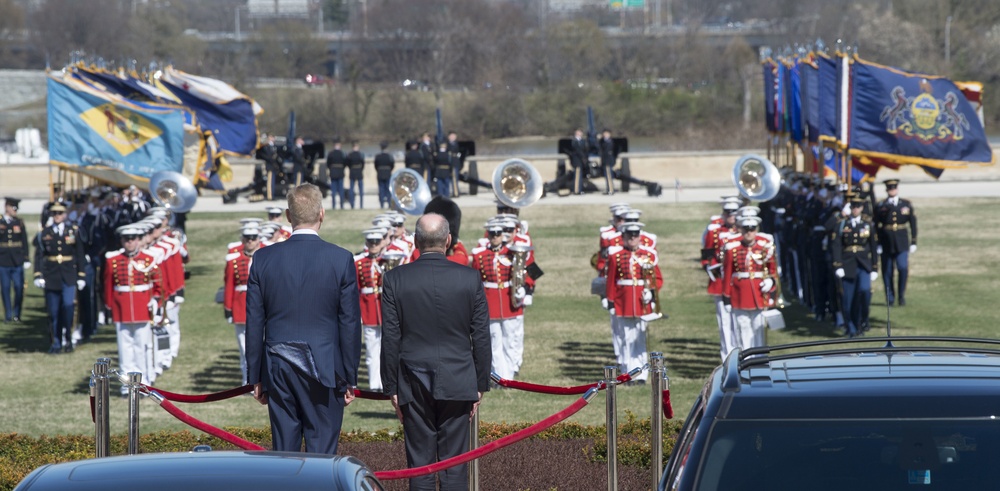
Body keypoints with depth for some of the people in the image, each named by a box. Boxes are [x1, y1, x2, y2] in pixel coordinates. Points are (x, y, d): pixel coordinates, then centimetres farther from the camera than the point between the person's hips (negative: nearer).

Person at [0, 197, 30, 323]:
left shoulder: (19, 223, 8)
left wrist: (26, 260, 4)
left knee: (19, 289, -3)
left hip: (17, 262, 1)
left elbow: (25, 243, 9)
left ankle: (16, 315, 9)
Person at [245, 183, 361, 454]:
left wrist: (255, 377, 11)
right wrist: (350, 378, 5)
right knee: (322, 453, 0)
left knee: (283, 451, 7)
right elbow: (350, 323, -3)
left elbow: (254, 324, 3)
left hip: (278, 370, 2)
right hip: (325, 370, -2)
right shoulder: (341, 259, -5)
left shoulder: (263, 259, 0)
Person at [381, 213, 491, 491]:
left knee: (419, 466, 4)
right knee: (454, 464, 4)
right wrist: (481, 385, 9)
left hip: (414, 384, 0)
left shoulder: (395, 280, -5)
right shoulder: (470, 278, -4)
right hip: (457, 383, 0)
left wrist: (391, 388, 5)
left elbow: (390, 340, -2)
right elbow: (481, 337, 0)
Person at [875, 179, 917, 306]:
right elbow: (876, 226, 1)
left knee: (903, 268, -13)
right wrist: (877, 244, -4)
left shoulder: (907, 204, 7)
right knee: (887, 272, 3)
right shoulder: (881, 206, 1)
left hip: (902, 242, 0)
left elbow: (913, 224, 10)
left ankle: (901, 294, 3)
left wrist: (913, 242, 6)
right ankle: (890, 297, 17)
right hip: (886, 242, 0)